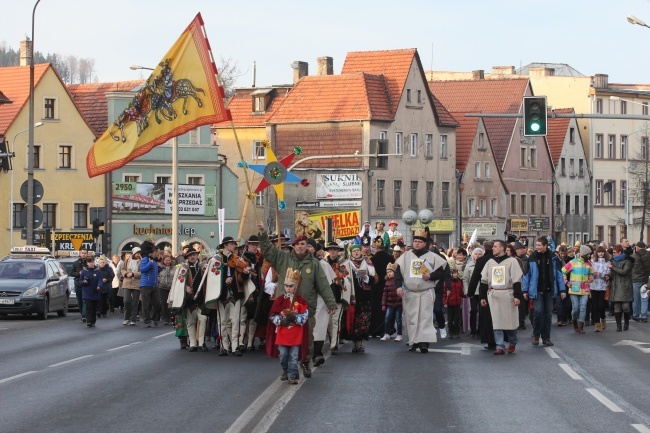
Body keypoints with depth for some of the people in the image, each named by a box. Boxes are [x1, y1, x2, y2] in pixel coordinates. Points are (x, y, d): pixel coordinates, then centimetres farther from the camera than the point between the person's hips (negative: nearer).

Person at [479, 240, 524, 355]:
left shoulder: (511, 261, -3)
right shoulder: (490, 262, 12)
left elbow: (517, 280, -7)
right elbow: (484, 280, 15)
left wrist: (517, 296, -13)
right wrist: (483, 297, 11)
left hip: (507, 295, -4)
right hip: (493, 295, 4)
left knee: (511, 321, 3)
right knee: (496, 322, -2)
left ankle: (512, 343, 23)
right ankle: (500, 346, -2)